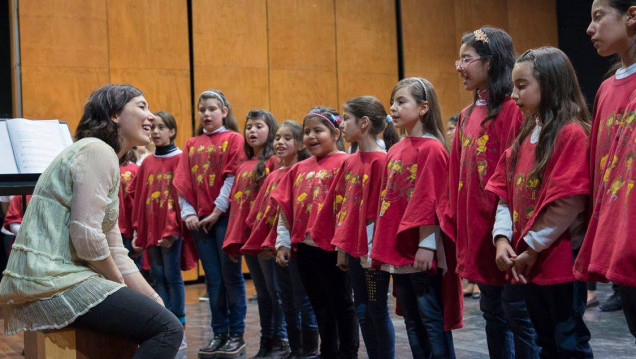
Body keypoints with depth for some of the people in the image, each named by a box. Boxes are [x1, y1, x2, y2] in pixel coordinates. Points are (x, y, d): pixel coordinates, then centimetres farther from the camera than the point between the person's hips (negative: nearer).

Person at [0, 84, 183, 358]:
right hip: (54, 281, -10)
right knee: (168, 328, -17)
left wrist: (155, 301, 10)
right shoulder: (97, 152, -9)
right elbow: (86, 237, -19)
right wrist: (119, 283, -3)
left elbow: (115, 251, 18)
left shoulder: (107, 159, 22)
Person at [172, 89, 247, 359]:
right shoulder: (191, 145, 14)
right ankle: (219, 334, 15)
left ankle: (236, 336, 8)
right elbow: (183, 183, 9)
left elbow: (233, 178, -9)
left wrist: (217, 211, -13)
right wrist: (188, 213, -4)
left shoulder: (234, 139, 0)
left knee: (231, 276, 0)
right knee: (213, 279, 8)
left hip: (226, 217, -4)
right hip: (200, 221, 4)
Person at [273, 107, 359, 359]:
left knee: (341, 303, 5)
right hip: (304, 247, 7)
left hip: (331, 247, -7)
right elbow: (285, 207, 15)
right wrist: (283, 242, 12)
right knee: (320, 305, 17)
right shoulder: (300, 169, 13)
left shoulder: (343, 163, -8)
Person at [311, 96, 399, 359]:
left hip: (371, 249, -8)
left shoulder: (380, 160, -13)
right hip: (352, 247, 8)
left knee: (377, 309, 1)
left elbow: (380, 209, -16)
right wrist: (341, 246, 12)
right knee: (362, 309, 12)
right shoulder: (349, 162, 11)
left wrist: (372, 250, -17)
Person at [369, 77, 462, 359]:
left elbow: (431, 201, -15)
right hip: (399, 251, 8)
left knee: (432, 318, -1)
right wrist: (381, 246, 13)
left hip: (423, 253, -8)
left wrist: (426, 245, -18)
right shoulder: (395, 151, 12)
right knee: (412, 320, 14)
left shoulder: (432, 148, -11)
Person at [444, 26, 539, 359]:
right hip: (476, 231, 8)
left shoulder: (512, 110, -13)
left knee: (517, 312, -1)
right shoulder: (467, 116, 13)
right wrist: (455, 225, 11)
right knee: (492, 312, 15)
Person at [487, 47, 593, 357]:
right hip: (529, 263, 8)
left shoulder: (571, 133, -13)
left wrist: (532, 248, -15)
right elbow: (503, 189, 9)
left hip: (560, 259, -8)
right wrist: (502, 238, -5)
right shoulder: (525, 136, 12)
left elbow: (568, 201, -19)